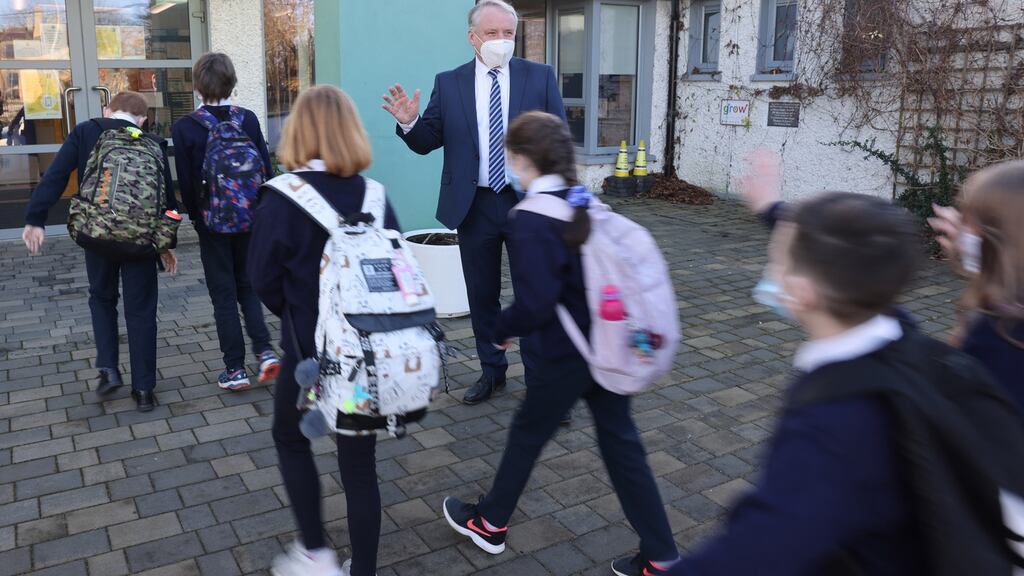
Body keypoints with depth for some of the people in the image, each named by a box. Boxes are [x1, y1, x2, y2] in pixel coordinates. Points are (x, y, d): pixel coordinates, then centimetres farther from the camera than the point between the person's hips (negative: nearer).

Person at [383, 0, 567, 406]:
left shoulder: (540, 77, 1)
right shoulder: (448, 83, 3)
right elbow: (426, 142, 3)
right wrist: (409, 122, -19)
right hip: (473, 206, 2)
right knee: (482, 295, 12)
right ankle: (491, 371, 28)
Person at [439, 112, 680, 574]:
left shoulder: (533, 222, -19)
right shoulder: (588, 203, 3)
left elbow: (534, 304, -25)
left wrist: (502, 330, -6)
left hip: (565, 354, -6)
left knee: (527, 432, 15)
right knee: (620, 442, 14)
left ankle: (490, 523, 37)